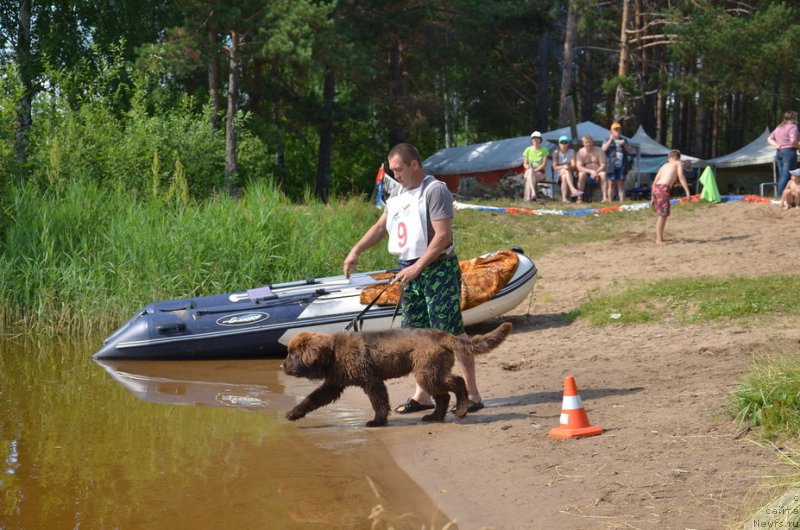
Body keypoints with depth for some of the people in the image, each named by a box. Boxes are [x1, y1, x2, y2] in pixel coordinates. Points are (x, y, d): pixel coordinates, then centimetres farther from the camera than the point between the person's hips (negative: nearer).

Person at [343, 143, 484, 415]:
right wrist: (355, 251, 11)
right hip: (410, 271, 8)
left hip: (438, 269, -8)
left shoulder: (435, 191, -13)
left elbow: (443, 236, -19)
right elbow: (381, 227, 22)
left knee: (451, 331, -9)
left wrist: (417, 267, -21)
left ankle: (472, 395, -6)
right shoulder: (398, 194, 13)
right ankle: (422, 394, 18)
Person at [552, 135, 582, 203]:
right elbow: (555, 167, -5)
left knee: (564, 177, -35)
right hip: (560, 173, -1)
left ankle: (564, 198, -41)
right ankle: (573, 189, -58)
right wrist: (563, 167, -23)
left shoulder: (572, 152, 3)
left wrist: (568, 167, -27)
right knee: (566, 171, -37)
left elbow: (573, 165, -5)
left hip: (570, 173, 1)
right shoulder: (556, 153, 2)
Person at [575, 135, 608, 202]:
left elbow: (603, 165, -8)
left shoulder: (599, 151, -3)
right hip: (587, 172, 0)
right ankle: (579, 197, -33)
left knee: (603, 174, -33)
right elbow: (579, 167, -14)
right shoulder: (580, 152, -4)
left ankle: (605, 197, -39)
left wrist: (596, 172, -27)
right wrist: (591, 171, -28)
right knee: (581, 174, -34)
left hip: (598, 172, 0)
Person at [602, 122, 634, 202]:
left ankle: (622, 202, -1)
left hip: (621, 166, 2)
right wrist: (611, 140, -10)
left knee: (621, 184, 0)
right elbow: (603, 149, -9)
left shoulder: (624, 140, 16)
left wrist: (624, 144, -3)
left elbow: (630, 152, 13)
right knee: (611, 184, -3)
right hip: (611, 166, -2)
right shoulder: (608, 140, 9)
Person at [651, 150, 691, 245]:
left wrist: (653, 197, 27)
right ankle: (659, 240, -9)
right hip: (663, 188, -7)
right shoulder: (678, 163, 14)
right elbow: (681, 176, -3)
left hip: (655, 188, 7)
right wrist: (687, 190, -9)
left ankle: (659, 238, 25)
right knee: (663, 215, -6)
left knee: (662, 214, 19)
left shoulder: (664, 166, 29)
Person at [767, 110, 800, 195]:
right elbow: (793, 140, -21)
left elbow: (769, 139, 20)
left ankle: (778, 195, 7)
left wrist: (776, 145, 9)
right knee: (786, 176, -10)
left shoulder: (779, 127, 18)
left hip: (779, 152, 8)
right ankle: (780, 195, -18)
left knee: (781, 176, 10)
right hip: (789, 152, -8)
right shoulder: (792, 126, -7)